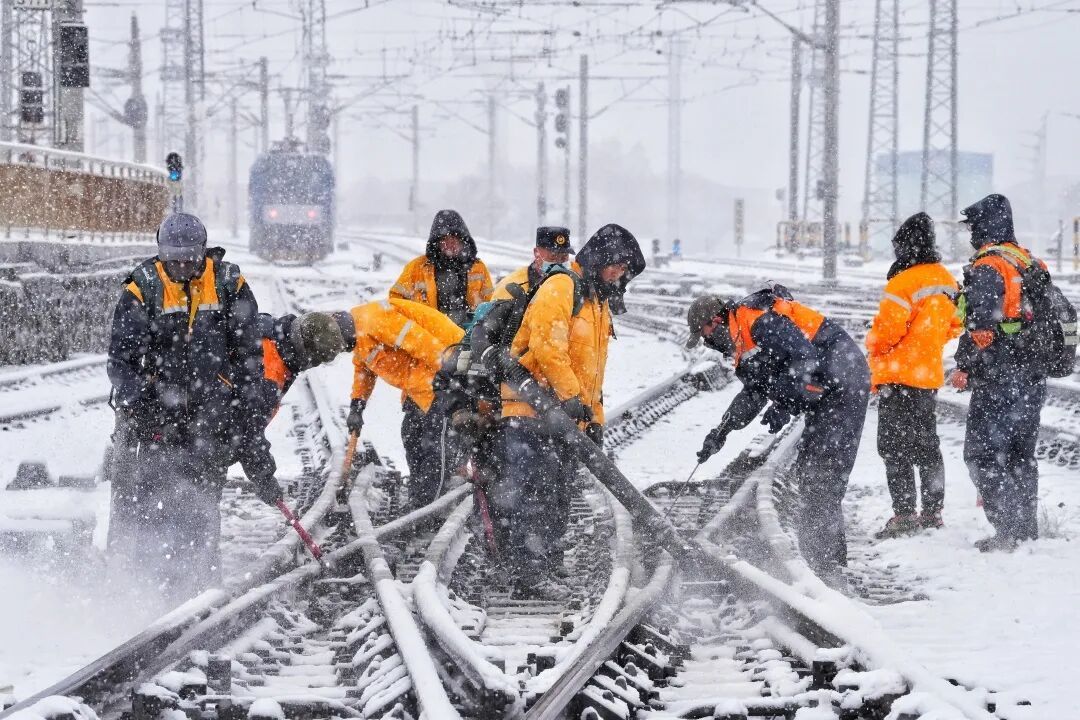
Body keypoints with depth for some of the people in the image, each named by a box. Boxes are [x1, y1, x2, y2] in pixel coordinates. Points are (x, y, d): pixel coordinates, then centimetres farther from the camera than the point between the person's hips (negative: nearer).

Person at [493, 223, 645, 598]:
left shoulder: (600, 304, 23)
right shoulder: (561, 287, -9)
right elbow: (545, 345, -20)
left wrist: (595, 418, 20)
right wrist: (571, 395, -22)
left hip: (565, 417, 10)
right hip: (530, 405, -10)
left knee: (556, 497, 8)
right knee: (529, 491, -15)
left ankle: (542, 573, 10)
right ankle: (526, 572, -19)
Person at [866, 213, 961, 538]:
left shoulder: (903, 283, -19)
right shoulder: (946, 281, 7)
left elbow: (887, 331, -18)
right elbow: (954, 325, 16)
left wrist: (873, 346, 2)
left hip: (899, 375, -8)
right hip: (931, 375, 8)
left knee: (895, 446, -4)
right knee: (926, 444, 16)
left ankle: (903, 514, -8)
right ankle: (933, 512, 19)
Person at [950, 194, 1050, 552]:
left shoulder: (988, 267, -14)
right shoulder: (1031, 264, 13)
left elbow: (981, 325, -23)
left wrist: (963, 367, -14)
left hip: (999, 380, -9)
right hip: (1034, 377, 9)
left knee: (983, 453, -4)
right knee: (1021, 455, 17)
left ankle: (1009, 532, -10)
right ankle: (1028, 528, 22)